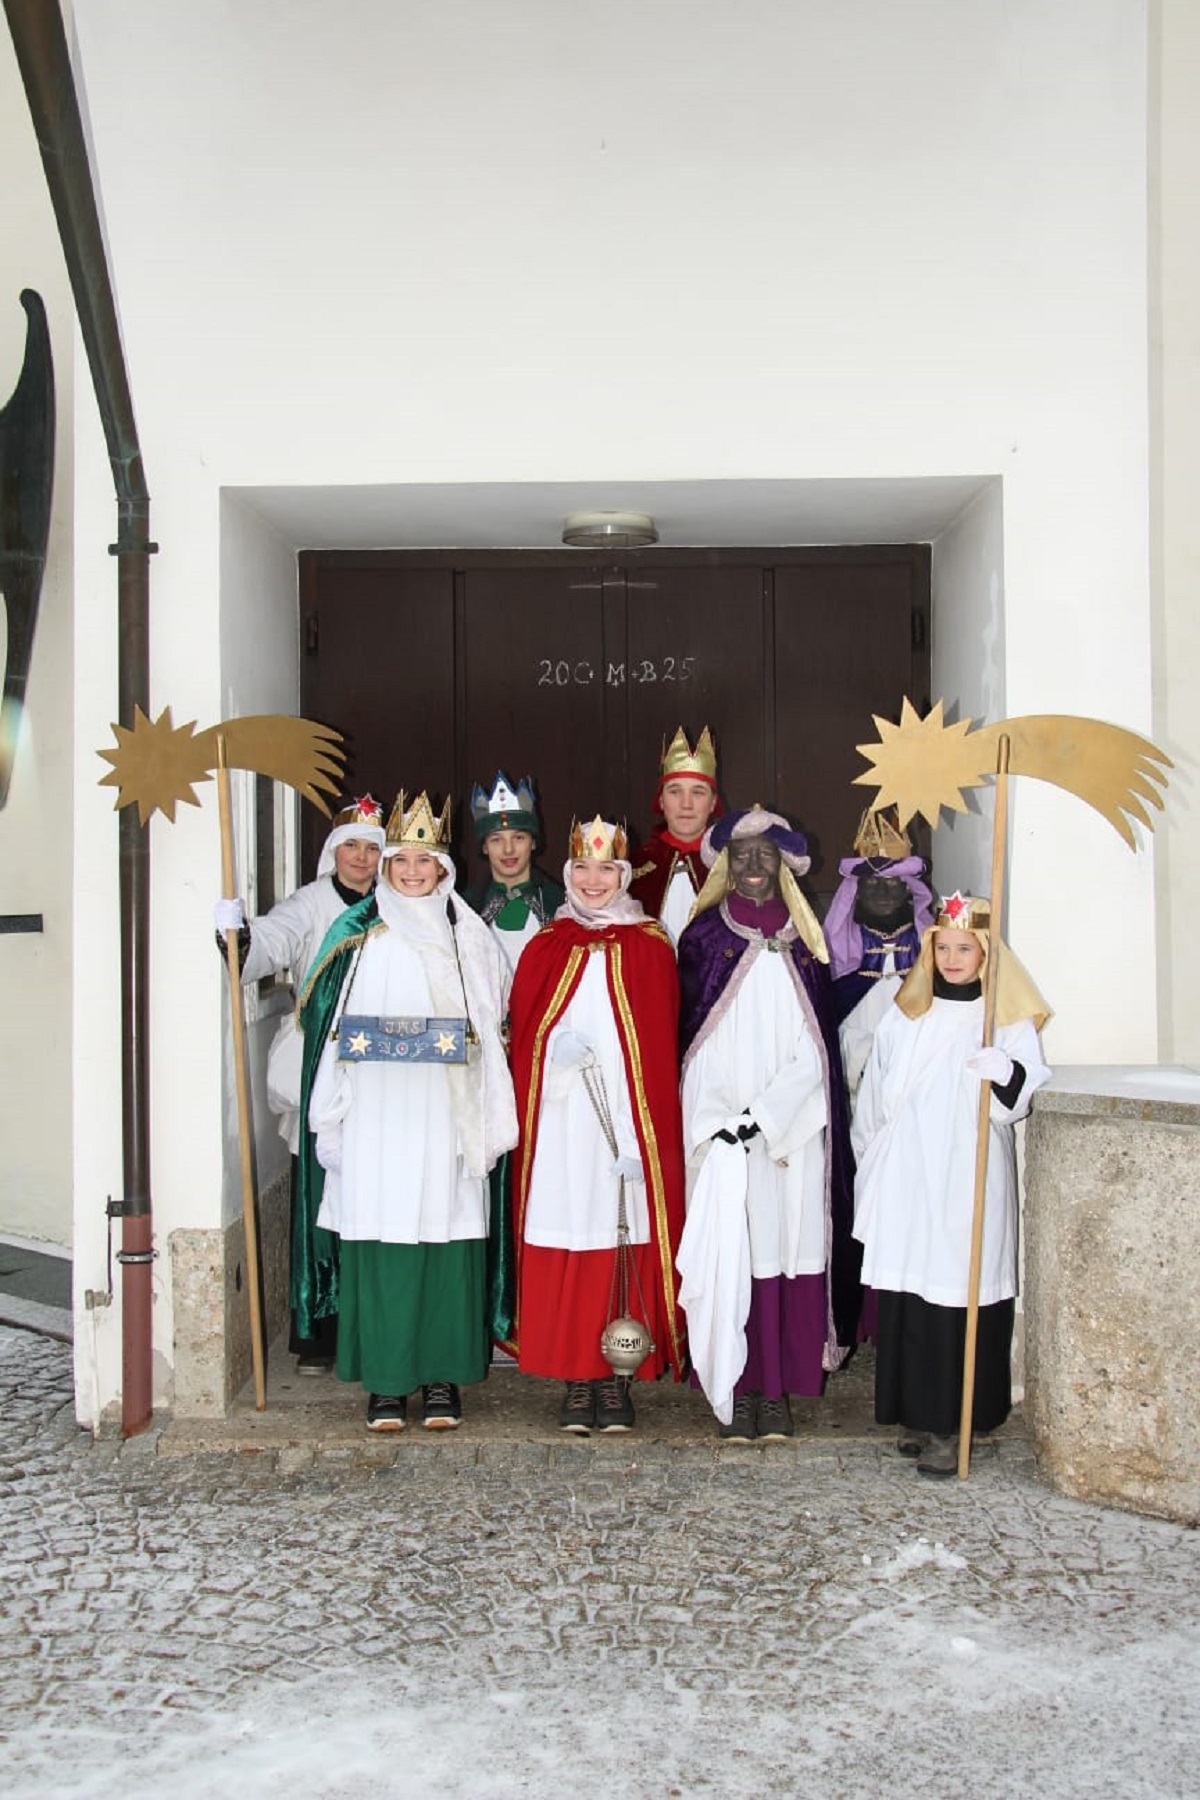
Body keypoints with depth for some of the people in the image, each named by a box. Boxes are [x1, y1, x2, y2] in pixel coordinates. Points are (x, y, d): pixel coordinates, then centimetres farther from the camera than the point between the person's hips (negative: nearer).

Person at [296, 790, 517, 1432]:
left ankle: (443, 1377, 11)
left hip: (445, 1119, 0)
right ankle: (385, 1380, 9)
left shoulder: (468, 936, 9)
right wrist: (331, 1116, 4)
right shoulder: (356, 932, 10)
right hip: (374, 1118, 0)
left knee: (446, 1240, 0)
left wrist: (488, 1123, 0)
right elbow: (328, 1024, 9)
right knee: (379, 1240, -1)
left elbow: (490, 1030, 7)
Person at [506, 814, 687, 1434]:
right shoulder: (545, 948, 10)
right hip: (560, 1125, 1)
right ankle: (576, 1377, 12)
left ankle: (617, 1376, 11)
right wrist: (555, 1047, -12)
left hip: (629, 1121, -1)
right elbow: (520, 1036, 9)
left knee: (627, 1242, 0)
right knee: (564, 1247, 1)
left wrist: (645, 1135, -9)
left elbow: (660, 1046, 0)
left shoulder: (650, 948, 5)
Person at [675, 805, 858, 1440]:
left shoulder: (803, 943, 8)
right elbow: (690, 1041, 1)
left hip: (792, 1128, 1)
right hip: (720, 1130, -1)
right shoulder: (705, 938, 5)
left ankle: (778, 1387, 9)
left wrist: (762, 1116, -8)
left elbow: (815, 1050, 3)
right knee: (729, 1252, -2)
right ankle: (737, 1386, 6)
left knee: (787, 1242, 1)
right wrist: (718, 1122, -10)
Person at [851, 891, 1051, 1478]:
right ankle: (918, 1414, 11)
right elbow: (874, 1097, 17)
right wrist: (872, 1168, 16)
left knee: (962, 1292, -6)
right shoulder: (905, 1016, 14)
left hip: (970, 1181, -3)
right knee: (908, 1294, 1)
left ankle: (946, 1425, 1)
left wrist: (1007, 1073, -25)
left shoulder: (1008, 1018, 4)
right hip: (907, 1182, 3)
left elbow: (1022, 1098, -4)